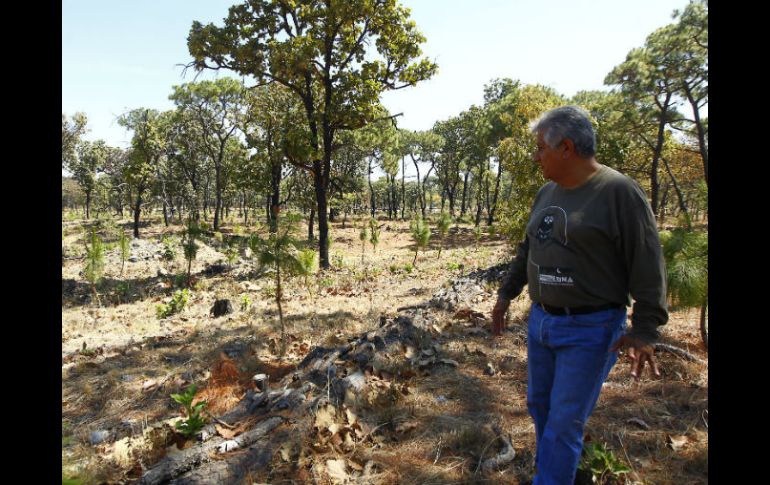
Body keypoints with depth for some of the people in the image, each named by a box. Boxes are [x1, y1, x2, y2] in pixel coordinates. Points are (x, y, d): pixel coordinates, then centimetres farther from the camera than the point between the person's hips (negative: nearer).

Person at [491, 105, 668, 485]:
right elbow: (528, 249, 18)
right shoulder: (547, 193, 7)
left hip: (590, 329, -7)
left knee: (564, 421, 0)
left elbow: (648, 267, -15)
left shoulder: (620, 192, -15)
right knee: (539, 405, 17)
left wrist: (644, 331, -19)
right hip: (541, 321, 8)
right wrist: (506, 293, 22)